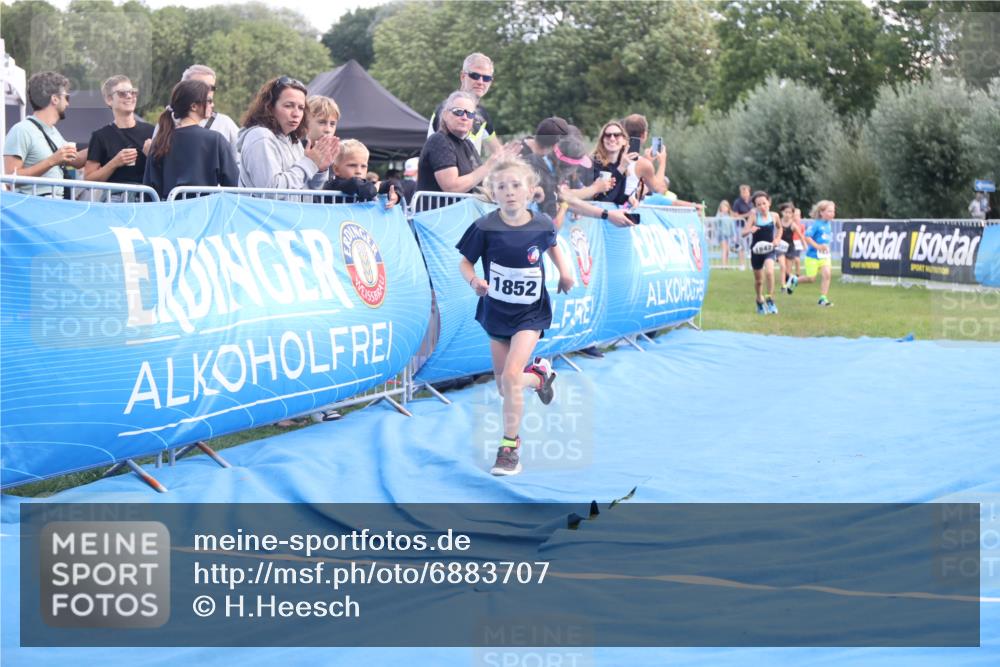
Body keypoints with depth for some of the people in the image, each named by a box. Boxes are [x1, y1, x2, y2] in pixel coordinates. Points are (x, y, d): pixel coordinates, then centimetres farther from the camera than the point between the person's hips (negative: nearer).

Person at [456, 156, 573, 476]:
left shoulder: (542, 224, -11)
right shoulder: (485, 228, -16)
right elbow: (465, 262, -8)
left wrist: (564, 270, -2)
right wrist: (474, 281, -28)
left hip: (531, 313, -2)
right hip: (496, 313, 2)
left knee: (510, 376, -19)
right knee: (504, 388, 11)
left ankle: (510, 446, -4)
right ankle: (538, 375, 46)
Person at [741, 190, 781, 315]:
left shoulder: (774, 216, -4)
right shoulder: (754, 216, -10)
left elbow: (779, 228, 18)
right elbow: (743, 233, -15)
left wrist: (777, 239, 1)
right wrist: (750, 230, -36)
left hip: (769, 250, 0)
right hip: (756, 251, 0)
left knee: (769, 271, -26)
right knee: (758, 280, 11)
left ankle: (770, 300, -11)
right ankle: (760, 302, 37)